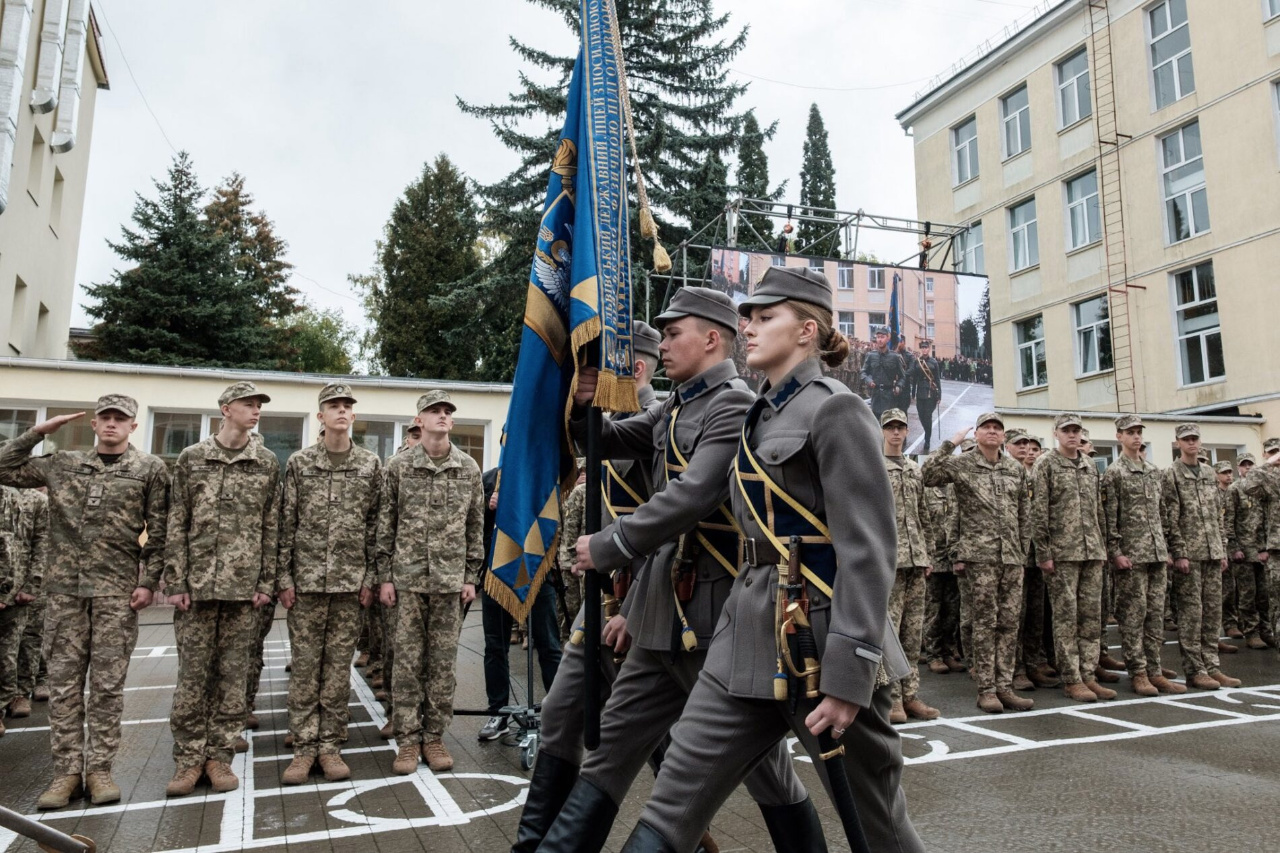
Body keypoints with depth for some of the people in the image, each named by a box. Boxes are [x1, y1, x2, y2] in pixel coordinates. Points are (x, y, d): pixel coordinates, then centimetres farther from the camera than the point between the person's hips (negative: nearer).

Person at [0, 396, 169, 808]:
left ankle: (99, 769, 12)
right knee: (63, 683, 6)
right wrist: (38, 432, 7)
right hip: (65, 589, 3)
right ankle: (67, 771, 15)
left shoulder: (149, 469, 1)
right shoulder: (63, 464, 11)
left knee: (107, 685, 3)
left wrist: (149, 581, -8)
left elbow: (159, 532, -1)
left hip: (117, 592, -3)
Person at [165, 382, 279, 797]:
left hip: (244, 587, 1)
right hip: (197, 584, 0)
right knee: (192, 673, 4)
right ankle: (189, 758, 16)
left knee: (233, 674, 6)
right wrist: (176, 581, -3)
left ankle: (220, 756, 17)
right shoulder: (191, 459, 5)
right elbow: (177, 525, 3)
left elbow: (271, 527, 6)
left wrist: (267, 582, 0)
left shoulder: (267, 464, 6)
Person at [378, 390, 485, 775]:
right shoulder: (399, 466, 1)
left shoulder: (469, 469, 5)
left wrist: (472, 577, 5)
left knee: (443, 661, 6)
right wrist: (385, 577, -1)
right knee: (407, 661, 3)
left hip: (450, 580, 1)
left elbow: (475, 526, 8)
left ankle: (434, 736, 17)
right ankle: (408, 739, 13)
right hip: (407, 577, -1)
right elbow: (385, 525, 3)